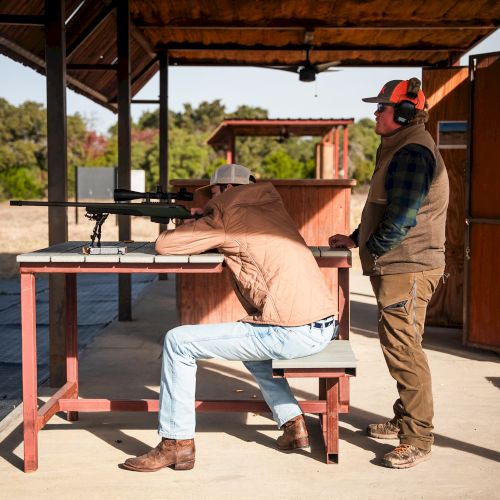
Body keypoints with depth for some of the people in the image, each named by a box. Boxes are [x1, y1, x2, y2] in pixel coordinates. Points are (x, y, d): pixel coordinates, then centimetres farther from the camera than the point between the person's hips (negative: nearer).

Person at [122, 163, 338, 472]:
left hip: (292, 333, -9)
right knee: (249, 335, 38)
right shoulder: (271, 207, 19)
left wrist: (191, 230, 18)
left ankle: (177, 444, 5)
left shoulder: (229, 216, -4)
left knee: (178, 342, -2)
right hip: (326, 326, 9)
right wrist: (210, 236, 18)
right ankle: (293, 424, 28)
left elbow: (163, 245, -2)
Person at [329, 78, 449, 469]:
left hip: (407, 268, -11)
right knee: (398, 345, 17)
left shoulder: (412, 153, -18)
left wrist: (373, 249, -10)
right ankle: (405, 420, 29)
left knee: (403, 348, -9)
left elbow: (401, 218, -23)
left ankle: (418, 438, -2)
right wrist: (356, 238, 19)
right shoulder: (401, 149, 18)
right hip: (396, 266, 11)